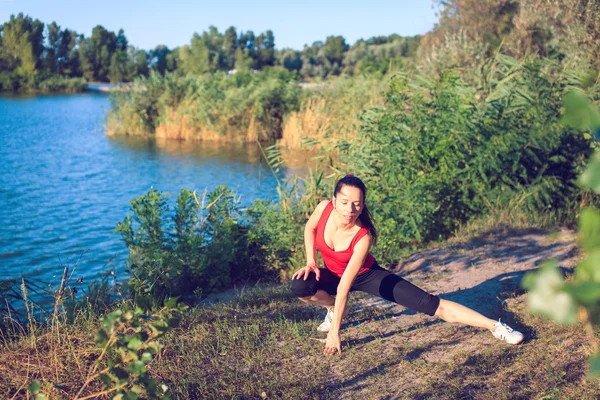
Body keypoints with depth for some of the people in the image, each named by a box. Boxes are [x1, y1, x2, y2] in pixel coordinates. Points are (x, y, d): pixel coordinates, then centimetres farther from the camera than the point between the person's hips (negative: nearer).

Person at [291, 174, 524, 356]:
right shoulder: (324, 208, -26)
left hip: (366, 275, -4)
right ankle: (334, 308, 6)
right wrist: (311, 262, -12)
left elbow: (345, 286, -36)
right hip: (333, 274, 4)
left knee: (429, 304, -17)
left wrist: (334, 332, -32)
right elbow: (309, 228, 0)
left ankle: (495, 327, -11)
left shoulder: (363, 237, -36)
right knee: (300, 287, -28)